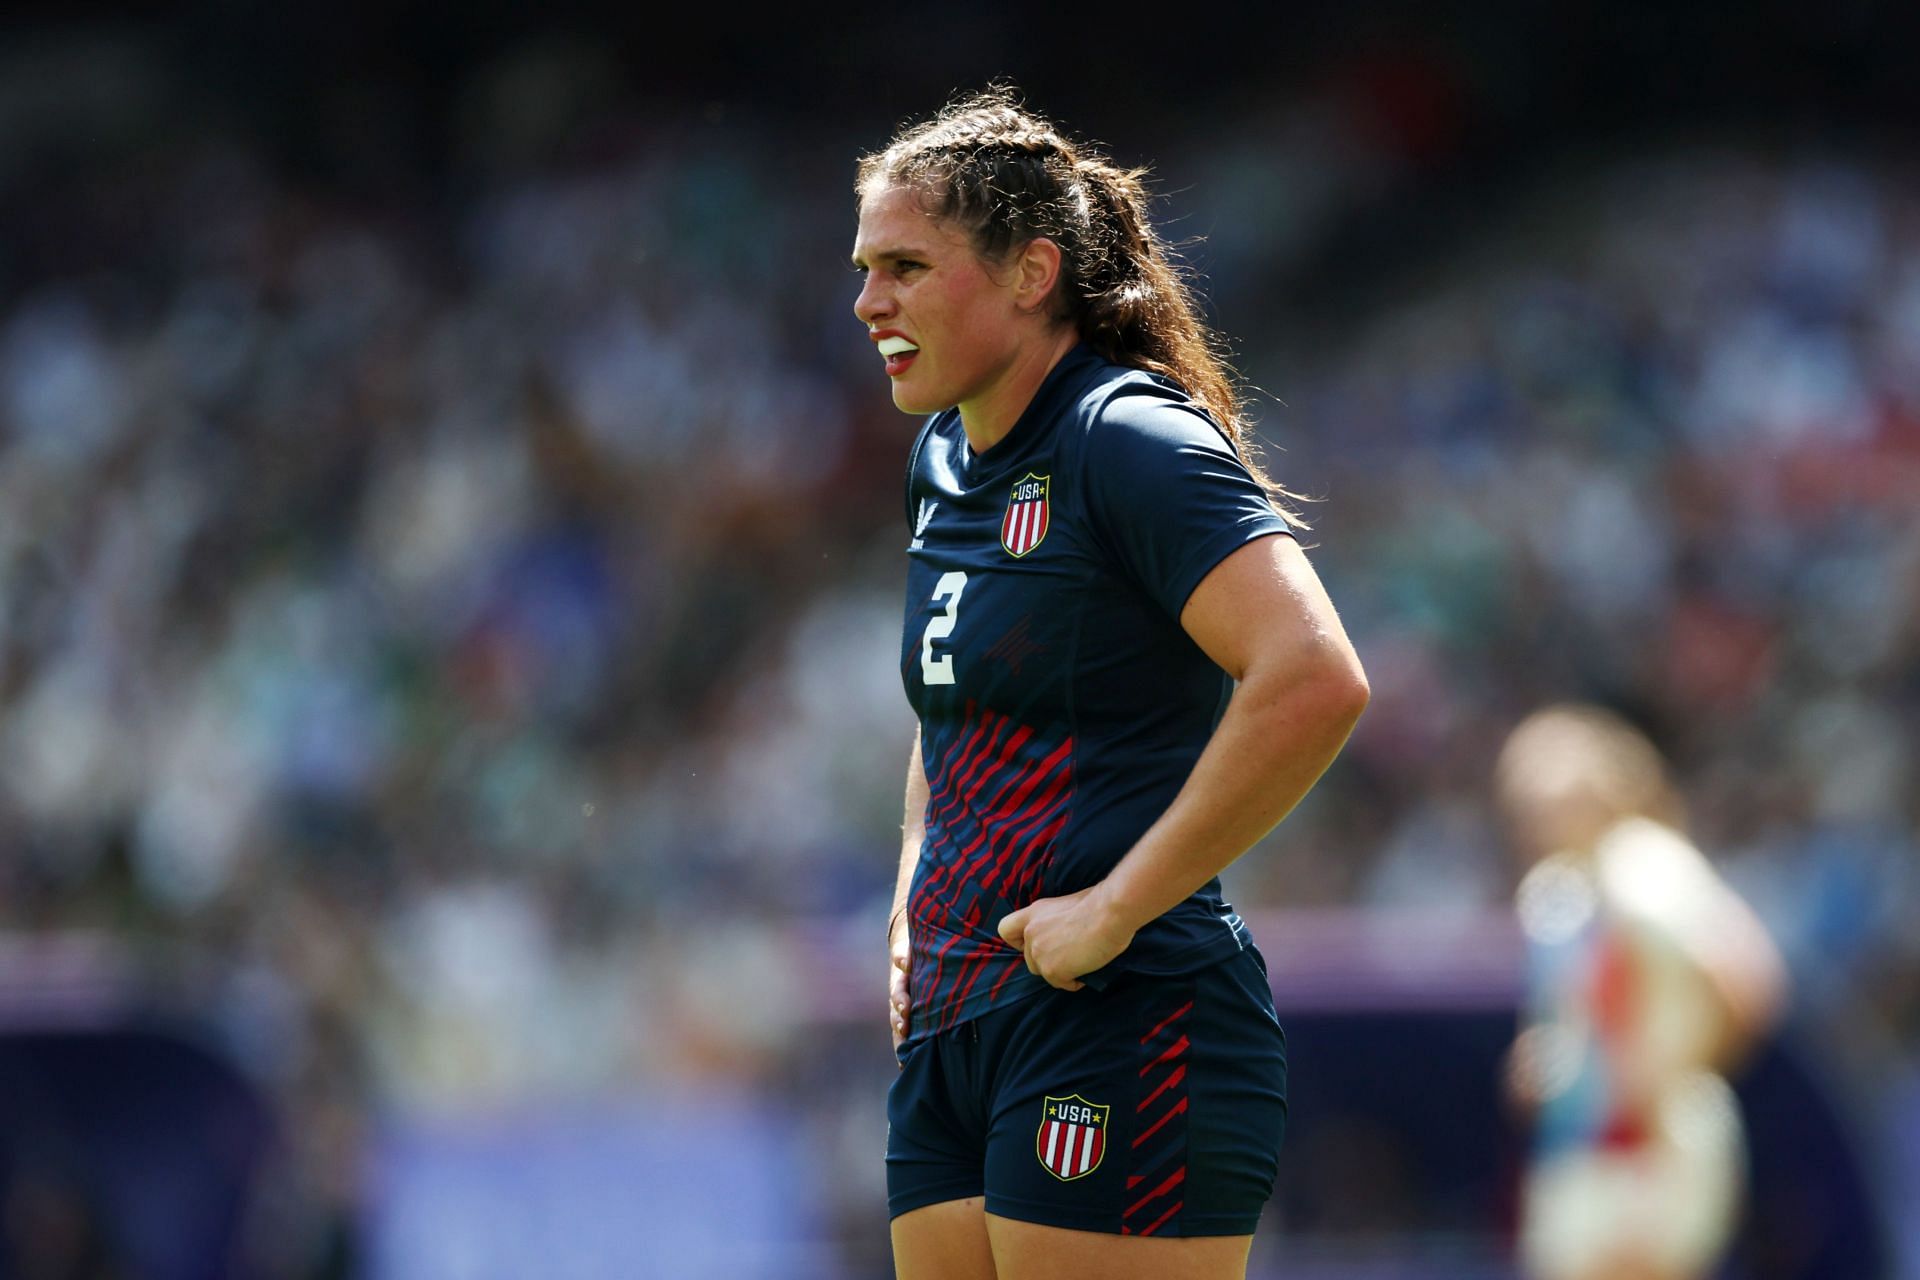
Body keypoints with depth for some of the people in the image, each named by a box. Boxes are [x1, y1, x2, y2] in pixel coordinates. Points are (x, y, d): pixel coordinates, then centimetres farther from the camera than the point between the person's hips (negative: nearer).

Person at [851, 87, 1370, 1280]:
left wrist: (1118, 909, -20)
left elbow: (1316, 683, -24)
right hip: (953, 1034, 9)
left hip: (1122, 1021, -9)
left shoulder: (1131, 443, -11)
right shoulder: (947, 463, 16)